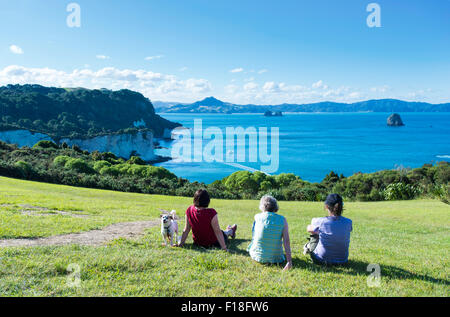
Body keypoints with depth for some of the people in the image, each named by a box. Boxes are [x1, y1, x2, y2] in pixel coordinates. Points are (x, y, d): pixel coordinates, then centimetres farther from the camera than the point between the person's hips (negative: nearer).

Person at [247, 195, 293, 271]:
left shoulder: (257, 217, -8)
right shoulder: (282, 220, -9)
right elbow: (286, 241, -16)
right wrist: (289, 261, -18)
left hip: (257, 256, -1)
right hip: (275, 258, 1)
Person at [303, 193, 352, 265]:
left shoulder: (320, 222, -23)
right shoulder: (348, 222, -15)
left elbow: (309, 229, -1)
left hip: (321, 260, -3)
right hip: (342, 261, 3)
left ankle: (309, 247, 48)